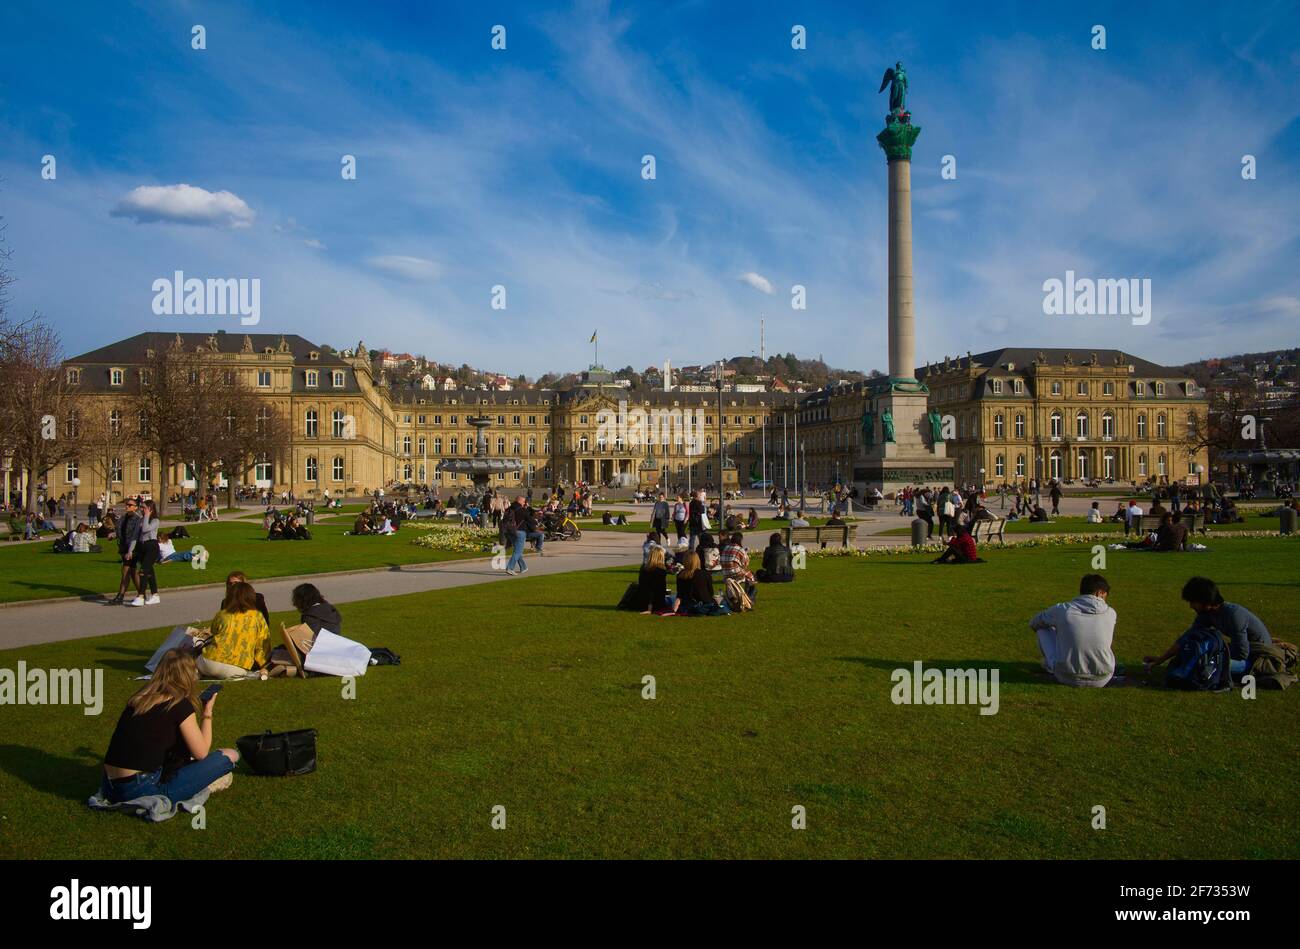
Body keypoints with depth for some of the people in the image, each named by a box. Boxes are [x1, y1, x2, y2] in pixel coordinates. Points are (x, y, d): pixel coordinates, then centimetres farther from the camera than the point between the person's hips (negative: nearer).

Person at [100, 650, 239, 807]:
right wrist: (207, 713, 10)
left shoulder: (139, 698, 11)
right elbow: (201, 753, -1)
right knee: (229, 756, -5)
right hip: (143, 790, -8)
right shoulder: (181, 706, -9)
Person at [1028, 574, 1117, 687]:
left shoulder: (1062, 609, -8)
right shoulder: (1111, 614, -3)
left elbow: (1033, 624, 14)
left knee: (1043, 627, 16)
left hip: (1067, 678, -1)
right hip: (1102, 680, 1)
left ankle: (1051, 665, 23)